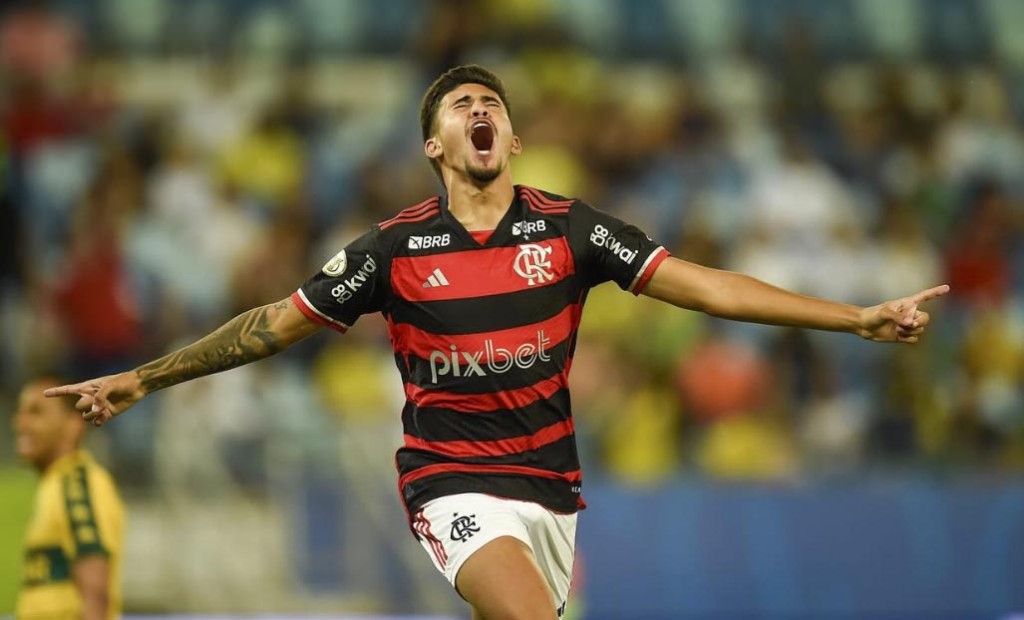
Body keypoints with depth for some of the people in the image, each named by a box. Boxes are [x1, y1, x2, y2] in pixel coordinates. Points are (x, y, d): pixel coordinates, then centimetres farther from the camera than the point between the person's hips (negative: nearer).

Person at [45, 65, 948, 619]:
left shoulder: (567, 229, 0)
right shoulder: (396, 247, -3)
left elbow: (703, 286, -3)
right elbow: (276, 324, 5)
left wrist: (858, 319, -9)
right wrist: (139, 381, 5)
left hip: (550, 483, 3)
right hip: (456, 486, -3)